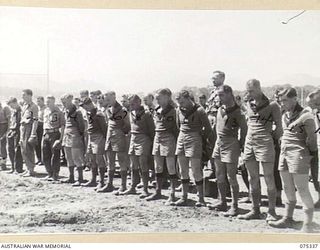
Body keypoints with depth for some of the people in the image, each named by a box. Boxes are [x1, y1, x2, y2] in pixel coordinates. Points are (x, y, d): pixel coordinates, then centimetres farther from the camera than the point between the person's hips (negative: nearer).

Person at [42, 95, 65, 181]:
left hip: (55, 134, -7)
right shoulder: (45, 111, 14)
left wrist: (61, 138, -15)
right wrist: (44, 134, 16)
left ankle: (55, 175, 8)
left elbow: (62, 126, -9)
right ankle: (50, 173, 23)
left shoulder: (59, 112, -7)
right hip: (45, 134, 7)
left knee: (55, 156, -1)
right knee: (45, 156, 9)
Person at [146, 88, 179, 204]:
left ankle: (172, 195, 2)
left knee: (171, 168, -2)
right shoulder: (156, 111, 11)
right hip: (157, 138, 7)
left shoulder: (172, 111, -9)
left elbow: (176, 127, -10)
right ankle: (158, 192, 24)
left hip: (168, 139, -7)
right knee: (158, 168, 13)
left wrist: (176, 141, -13)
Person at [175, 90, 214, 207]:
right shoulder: (179, 110, 7)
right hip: (181, 139, 6)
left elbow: (208, 128, -6)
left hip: (194, 140, -6)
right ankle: (184, 198, 17)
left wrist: (211, 143, -5)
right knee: (183, 171, 9)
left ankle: (201, 198, 6)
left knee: (196, 171, -4)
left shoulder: (199, 110, -10)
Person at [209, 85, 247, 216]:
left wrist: (241, 145, -5)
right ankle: (222, 203, 26)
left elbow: (244, 128, -7)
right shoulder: (220, 109, 10)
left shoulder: (236, 111, -11)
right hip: (219, 143, 8)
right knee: (220, 176, 14)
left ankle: (234, 207, 6)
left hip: (231, 144, -8)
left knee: (231, 178, -3)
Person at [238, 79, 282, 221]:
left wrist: (269, 139, 4)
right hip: (249, 143, 6)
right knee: (253, 179, 10)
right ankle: (255, 211, 19)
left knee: (269, 179, -1)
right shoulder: (249, 104, 12)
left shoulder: (271, 105, -6)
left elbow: (279, 128, -2)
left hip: (265, 145, -6)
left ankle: (271, 212, 8)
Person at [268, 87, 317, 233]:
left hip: (299, 155, -7)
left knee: (302, 190, -5)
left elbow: (312, 138, -7)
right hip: (284, 154, 8)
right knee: (288, 189, 14)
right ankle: (288, 219, 26)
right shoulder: (284, 116, 14)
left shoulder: (305, 116, -9)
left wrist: (313, 155, -5)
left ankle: (307, 225, 3)